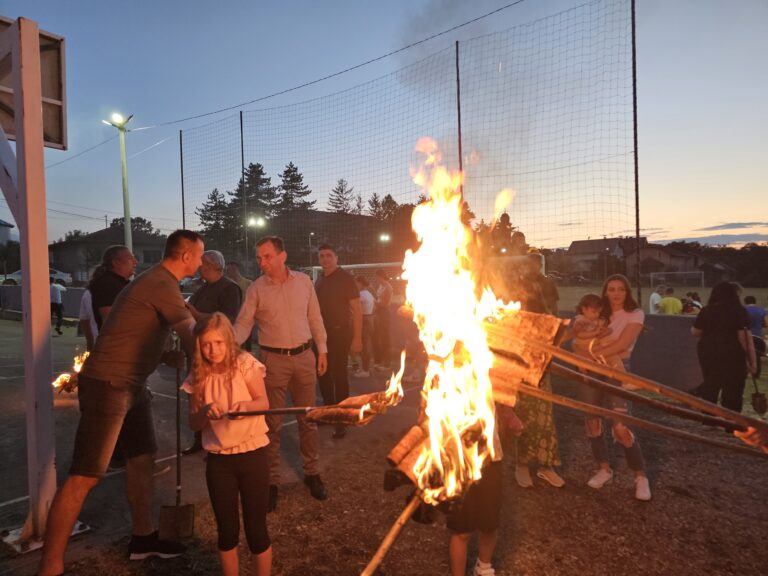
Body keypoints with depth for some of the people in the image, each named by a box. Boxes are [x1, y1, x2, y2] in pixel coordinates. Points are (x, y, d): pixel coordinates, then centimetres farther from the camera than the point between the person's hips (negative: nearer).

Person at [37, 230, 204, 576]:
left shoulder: (157, 282, 13)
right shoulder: (162, 285, -18)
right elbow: (193, 337, -17)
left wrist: (166, 357, 8)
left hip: (131, 383, 10)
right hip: (108, 385, -10)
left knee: (142, 458, 15)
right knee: (84, 478, -5)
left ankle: (142, 538, 29)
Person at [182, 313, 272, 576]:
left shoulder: (245, 363, -9)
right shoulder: (198, 377, -1)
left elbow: (263, 403, -14)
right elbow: (194, 423, 0)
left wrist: (245, 405, -35)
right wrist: (205, 411, -22)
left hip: (253, 454, -2)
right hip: (218, 461, 3)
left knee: (256, 528, 5)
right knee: (227, 531, 13)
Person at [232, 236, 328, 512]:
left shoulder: (303, 281, 1)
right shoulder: (256, 289, -4)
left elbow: (315, 318, 7)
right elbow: (244, 323, -7)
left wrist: (322, 349, 6)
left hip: (304, 356, 2)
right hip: (273, 359, -2)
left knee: (308, 419, 12)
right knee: (272, 423, 6)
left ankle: (312, 473, 28)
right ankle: (272, 480, 20)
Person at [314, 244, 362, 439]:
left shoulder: (345, 278, -9)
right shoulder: (319, 280, 11)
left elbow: (357, 309, -13)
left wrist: (357, 338, -19)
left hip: (339, 333, -6)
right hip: (321, 334, 7)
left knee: (339, 375, -2)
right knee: (323, 374, 13)